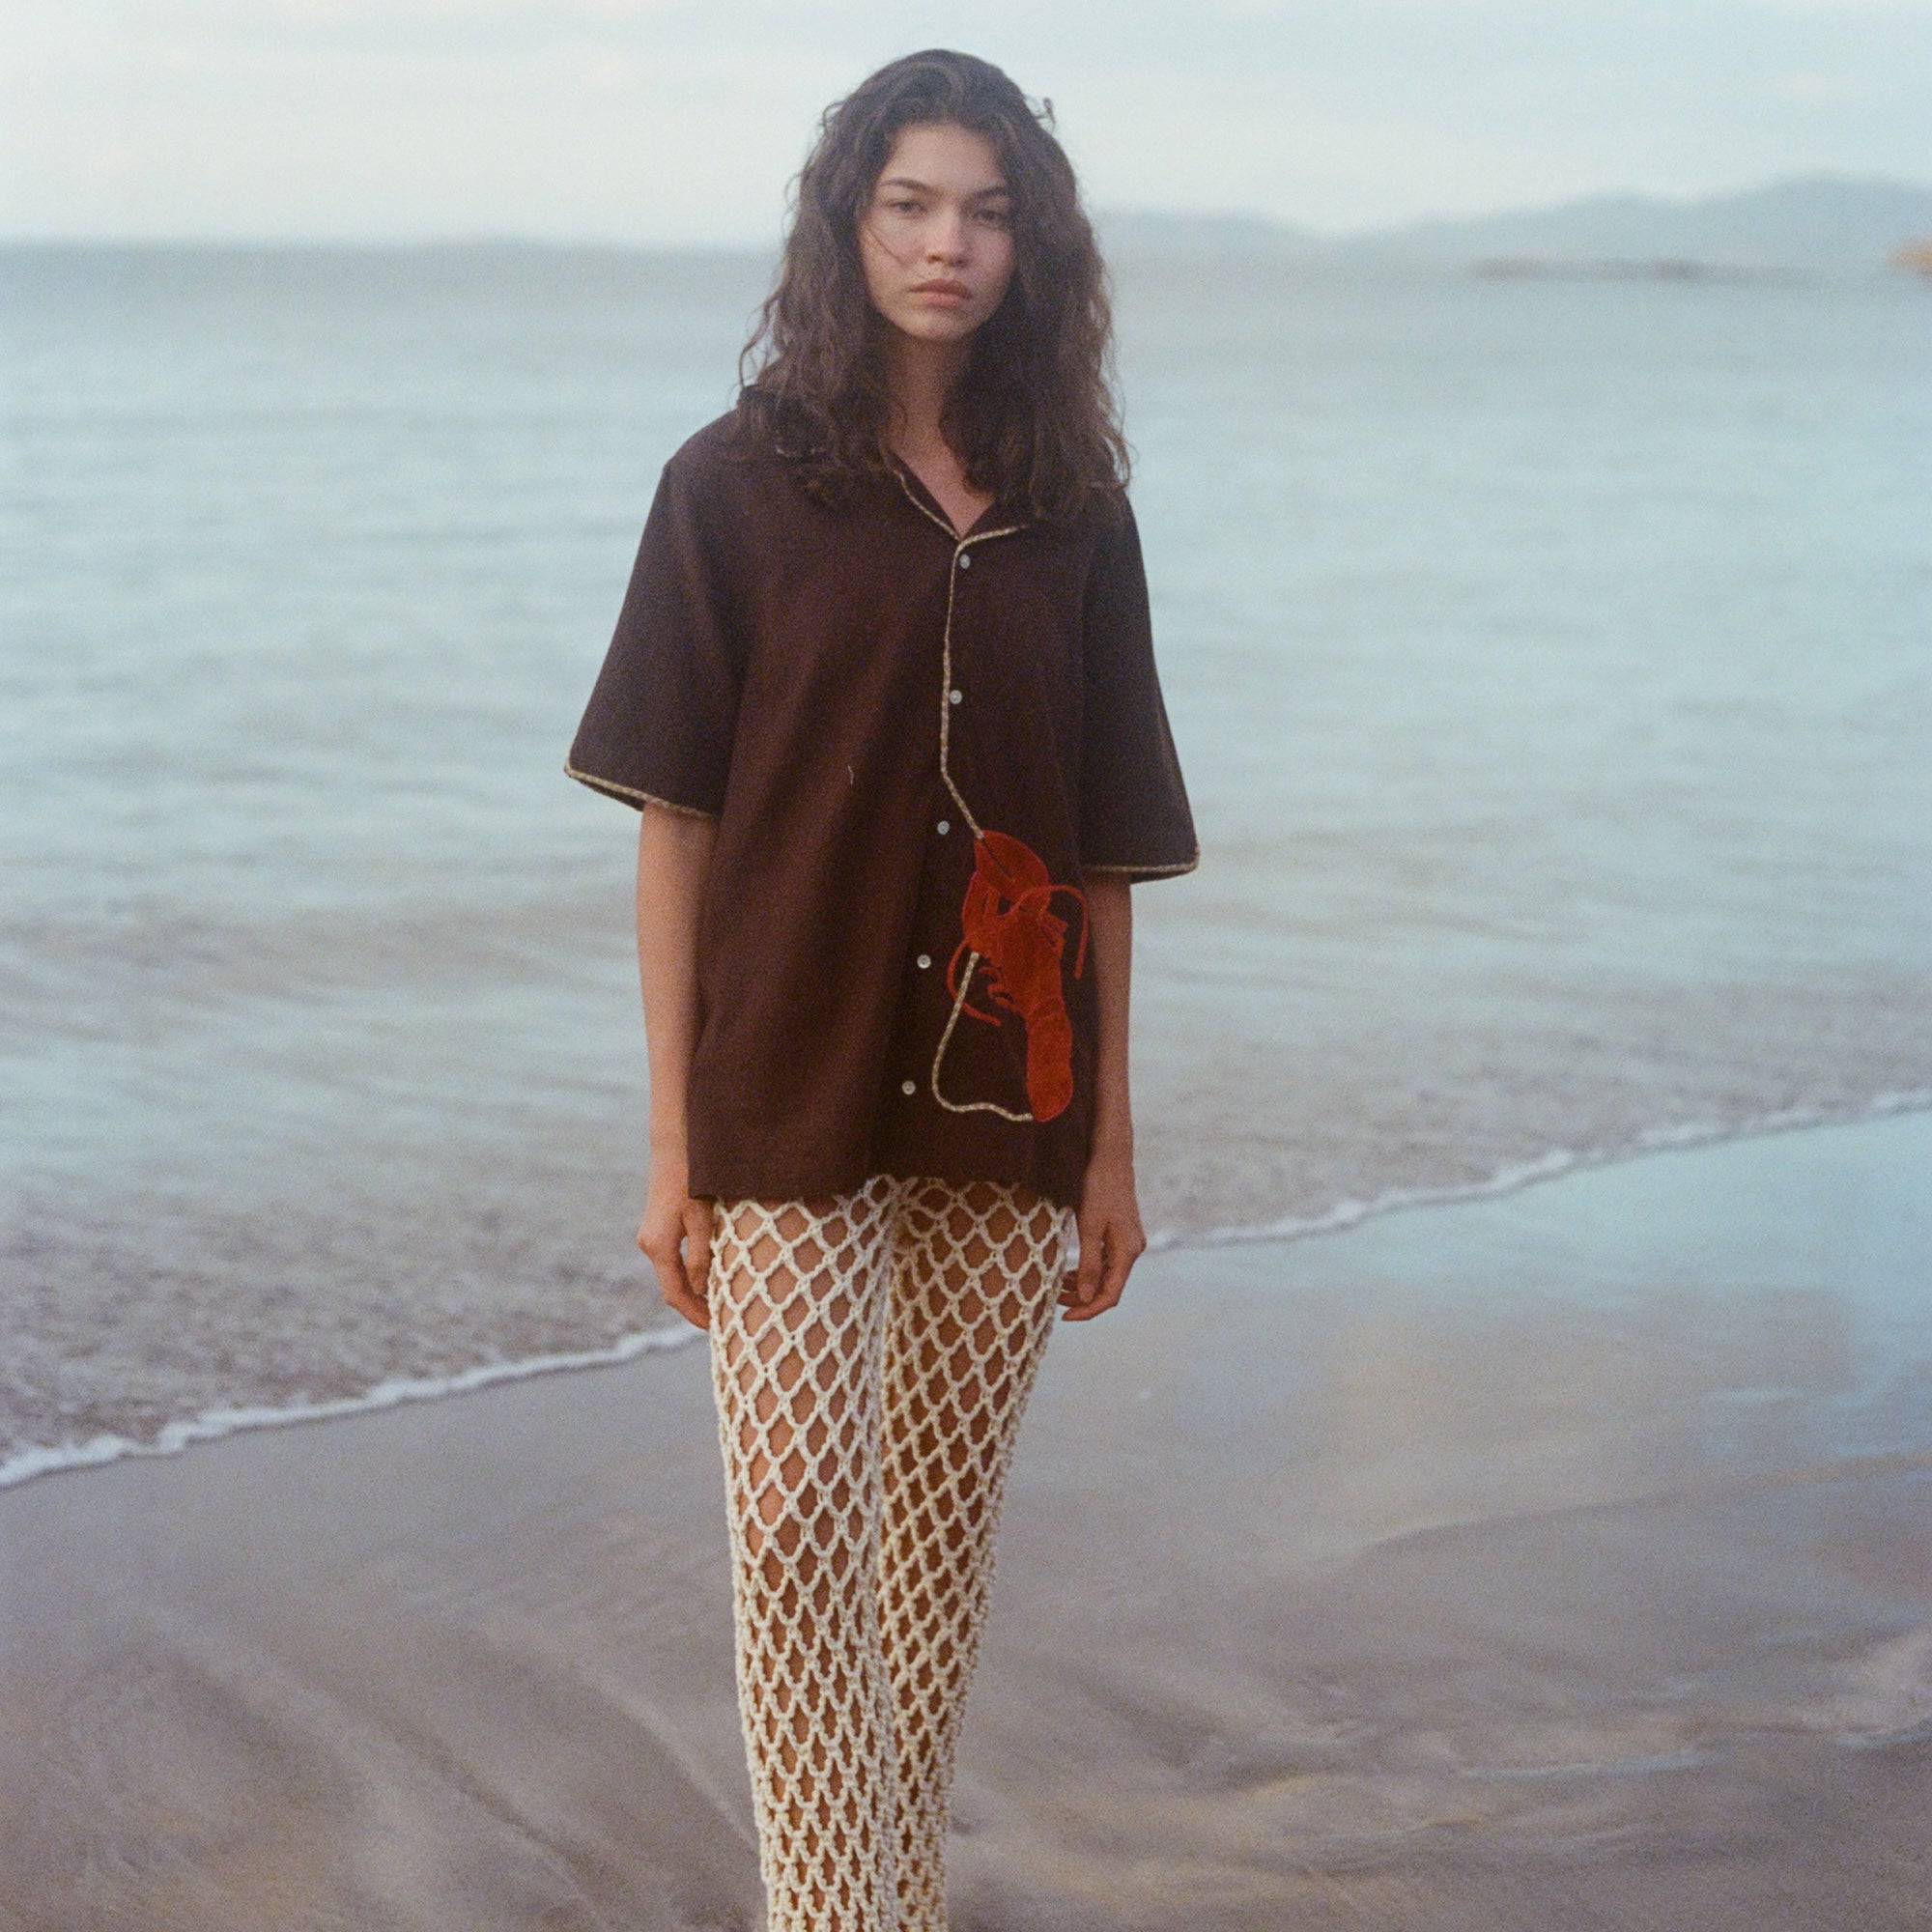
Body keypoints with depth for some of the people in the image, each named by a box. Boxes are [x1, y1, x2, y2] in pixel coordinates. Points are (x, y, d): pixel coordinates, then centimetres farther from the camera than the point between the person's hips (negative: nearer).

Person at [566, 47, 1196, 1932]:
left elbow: (1102, 851, 9)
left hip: (1002, 1106, 3)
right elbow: (677, 822, -2)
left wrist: (1110, 1138, 8)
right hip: (792, 1099, -3)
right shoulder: (740, 485, -1)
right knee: (797, 1526, -7)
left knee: (943, 1528, 11)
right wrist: (672, 1141, -6)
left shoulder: (1072, 510, 7)